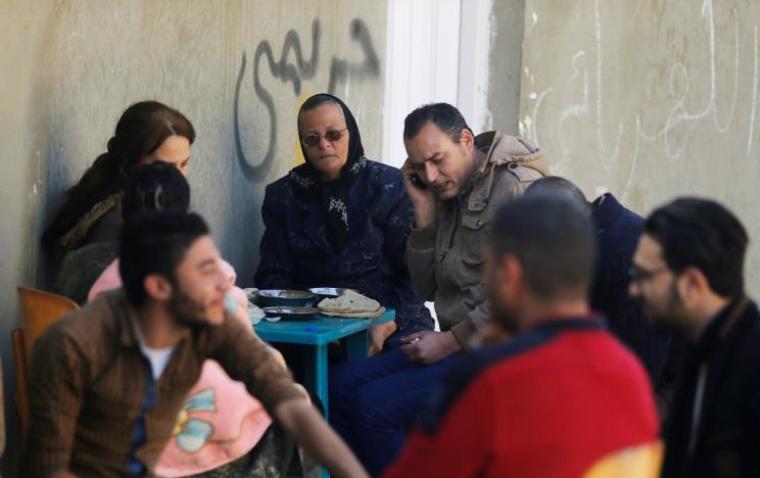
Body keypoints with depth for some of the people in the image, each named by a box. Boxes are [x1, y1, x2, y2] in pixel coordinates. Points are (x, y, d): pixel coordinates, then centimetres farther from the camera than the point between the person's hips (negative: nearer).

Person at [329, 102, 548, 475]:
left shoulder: (517, 188, -14)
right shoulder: (451, 196, 14)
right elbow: (427, 289, 15)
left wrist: (449, 341, -13)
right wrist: (424, 213, 4)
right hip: (457, 346, 9)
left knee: (377, 404, -21)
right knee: (341, 385, -2)